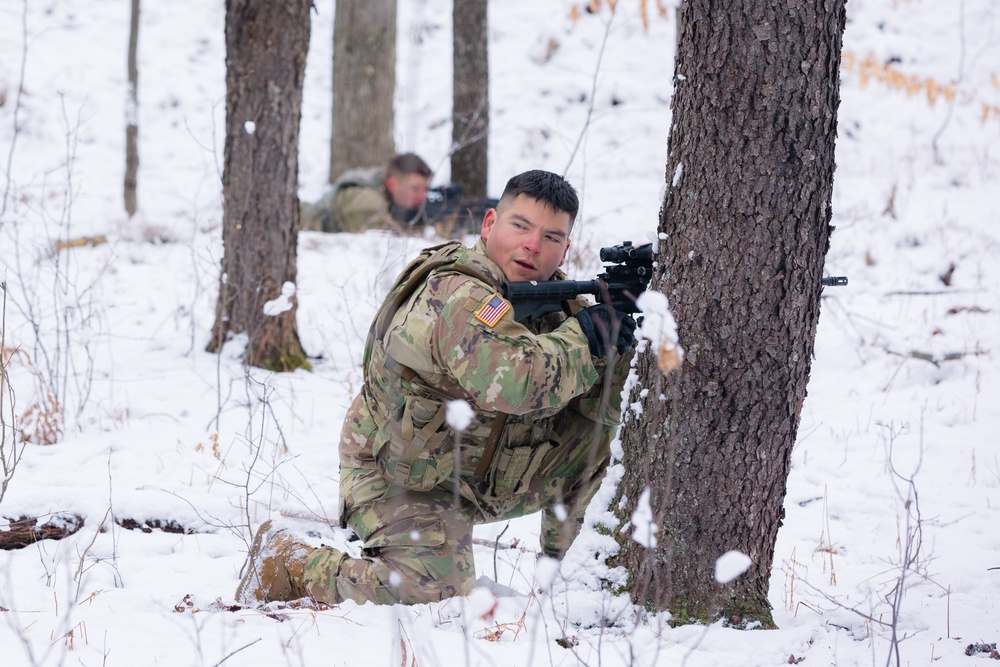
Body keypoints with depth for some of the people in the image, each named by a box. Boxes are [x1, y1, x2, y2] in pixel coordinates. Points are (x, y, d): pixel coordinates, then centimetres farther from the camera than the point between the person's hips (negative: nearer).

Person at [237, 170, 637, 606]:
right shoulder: (457, 296, -26)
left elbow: (601, 403, -5)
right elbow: (513, 381, -43)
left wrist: (620, 317, -22)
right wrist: (586, 337, -31)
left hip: (484, 478, 9)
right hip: (401, 482, -8)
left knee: (594, 431, -2)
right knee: (430, 592, -28)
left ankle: (555, 558, 19)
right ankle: (287, 561, -6)